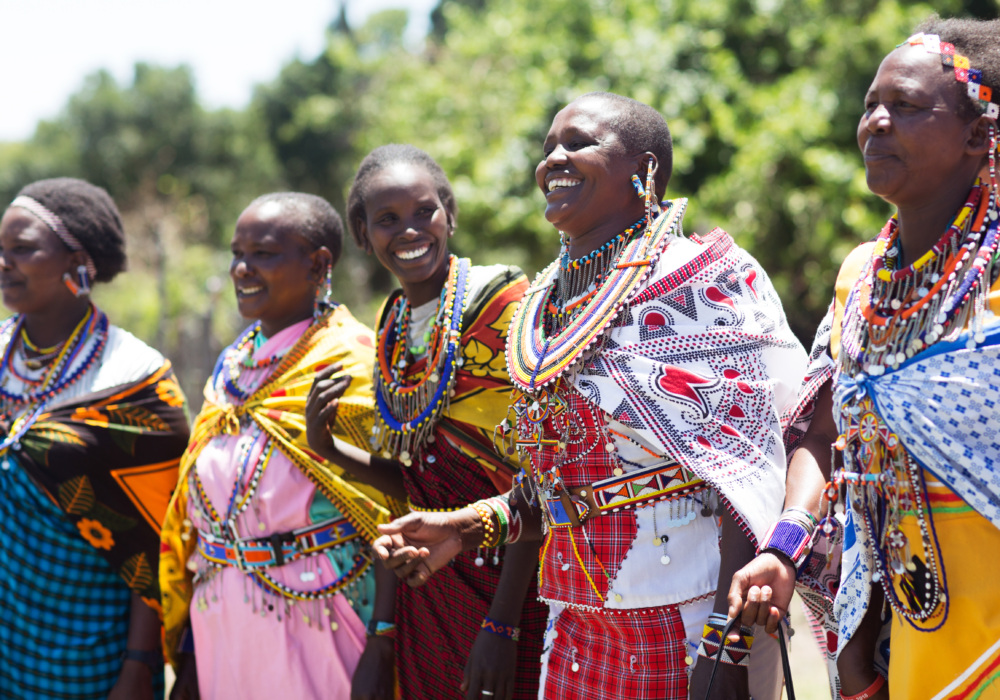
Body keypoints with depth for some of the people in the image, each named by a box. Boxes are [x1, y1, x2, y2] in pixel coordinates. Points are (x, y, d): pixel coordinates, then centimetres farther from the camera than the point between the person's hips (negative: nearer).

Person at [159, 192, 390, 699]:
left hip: (312, 631, -6)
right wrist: (189, 647, 15)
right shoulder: (232, 366, 11)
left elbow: (391, 511, -13)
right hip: (222, 633, 6)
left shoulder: (356, 365, -10)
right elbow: (195, 514, 15)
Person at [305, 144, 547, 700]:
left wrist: (502, 623, -20)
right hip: (428, 588, 6)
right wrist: (330, 449, -4)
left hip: (510, 583, -6)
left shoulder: (506, 303, -11)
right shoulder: (393, 327, 10)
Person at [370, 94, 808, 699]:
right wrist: (467, 528, 5)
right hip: (577, 633, 7)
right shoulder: (548, 303, 11)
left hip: (689, 625, -7)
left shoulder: (704, 280, -10)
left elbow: (748, 477, -16)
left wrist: (725, 650, -22)